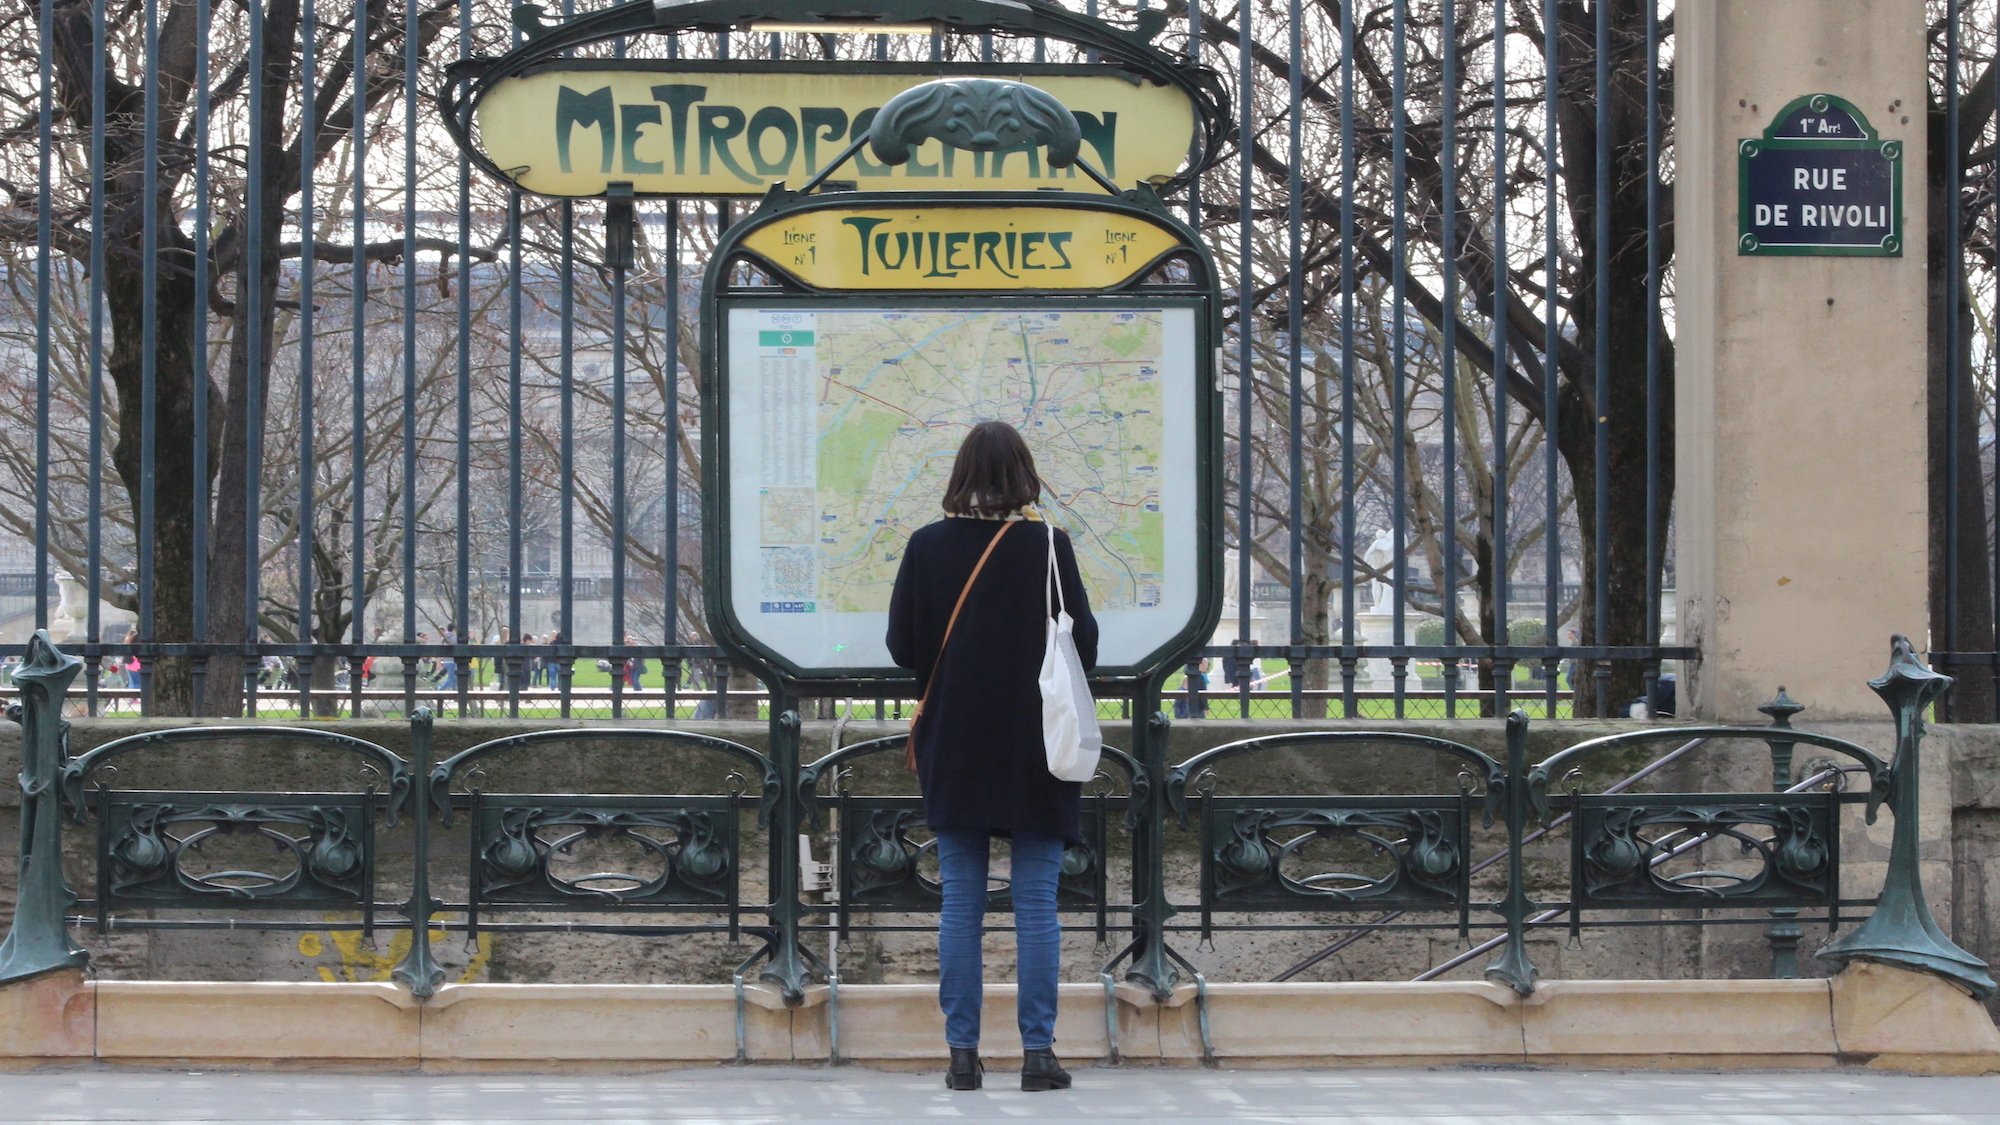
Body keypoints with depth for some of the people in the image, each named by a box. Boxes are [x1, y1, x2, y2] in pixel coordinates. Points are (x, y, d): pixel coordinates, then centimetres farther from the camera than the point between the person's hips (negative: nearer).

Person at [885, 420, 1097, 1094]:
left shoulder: (928, 546, -4)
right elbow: (1084, 643, -5)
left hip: (954, 748, 1)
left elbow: (901, 645, 0)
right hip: (1035, 751, -1)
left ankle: (963, 1054, 6)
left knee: (960, 905, 6)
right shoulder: (1048, 546, -8)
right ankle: (1038, 1052, 2)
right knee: (1036, 906, 3)